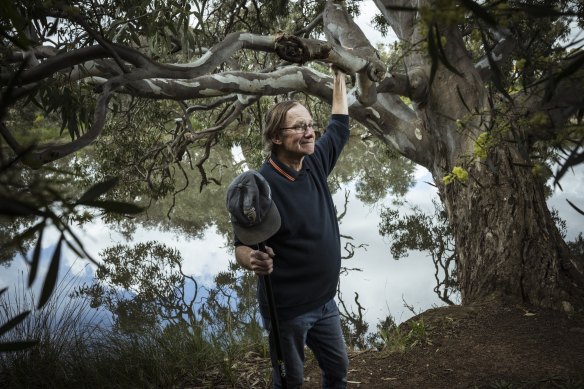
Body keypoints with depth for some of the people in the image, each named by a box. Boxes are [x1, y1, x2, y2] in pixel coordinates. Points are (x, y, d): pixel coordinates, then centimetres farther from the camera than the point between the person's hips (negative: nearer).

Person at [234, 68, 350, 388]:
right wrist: (253, 260, -40)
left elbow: (339, 127, 16)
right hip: (287, 308, -7)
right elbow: (242, 246, -18)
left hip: (324, 301, 7)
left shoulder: (314, 164, -2)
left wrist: (339, 76, 19)